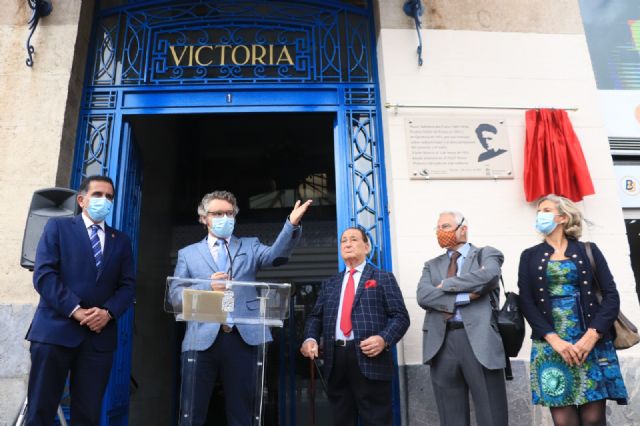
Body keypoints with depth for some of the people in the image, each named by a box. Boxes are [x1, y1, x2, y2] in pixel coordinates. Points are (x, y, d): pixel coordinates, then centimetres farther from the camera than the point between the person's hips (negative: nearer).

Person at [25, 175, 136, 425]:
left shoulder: (121, 241, 16)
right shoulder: (58, 226, 6)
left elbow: (127, 285, 8)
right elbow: (43, 274, -5)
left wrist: (108, 312, -11)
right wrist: (75, 310, -15)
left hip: (100, 335, 3)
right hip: (55, 329, -2)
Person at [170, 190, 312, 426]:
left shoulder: (250, 246, 14)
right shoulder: (188, 253, 14)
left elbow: (276, 255, -6)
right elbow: (175, 294, 5)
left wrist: (292, 224, -22)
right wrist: (206, 288, -14)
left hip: (242, 338, 1)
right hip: (202, 338, 0)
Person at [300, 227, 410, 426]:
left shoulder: (384, 278, 9)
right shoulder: (329, 284, 21)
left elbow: (400, 316, 1)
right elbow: (315, 317, 18)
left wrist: (384, 339, -17)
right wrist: (310, 338, -3)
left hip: (370, 359, -4)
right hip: (336, 360, 4)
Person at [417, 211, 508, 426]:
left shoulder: (486, 254, 9)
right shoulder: (432, 265, 17)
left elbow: (489, 276, -15)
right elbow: (423, 296, -1)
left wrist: (446, 285, -5)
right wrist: (464, 297, -11)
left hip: (479, 339, -3)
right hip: (442, 342, 4)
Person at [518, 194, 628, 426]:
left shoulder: (588, 251, 9)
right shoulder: (529, 256, 10)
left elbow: (611, 295, 0)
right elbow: (526, 302, 1)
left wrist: (591, 336, -13)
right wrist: (554, 340, -12)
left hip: (592, 342, 0)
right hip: (549, 344, 0)